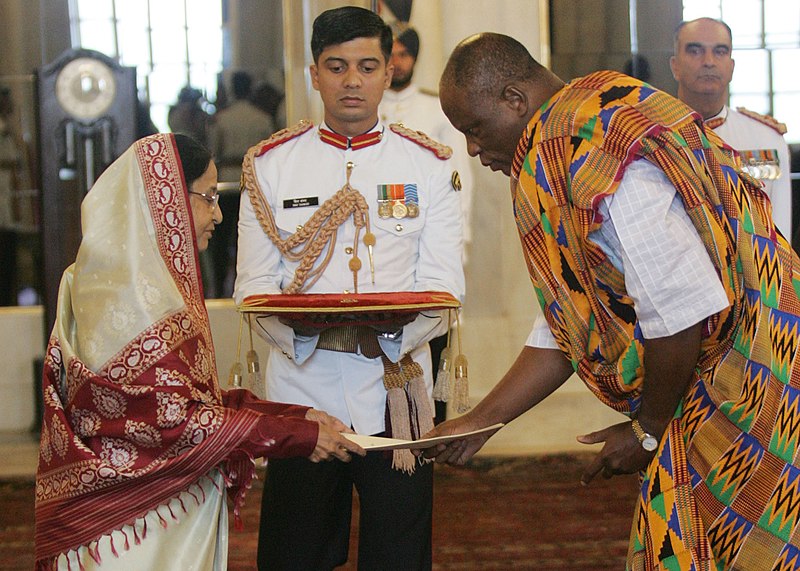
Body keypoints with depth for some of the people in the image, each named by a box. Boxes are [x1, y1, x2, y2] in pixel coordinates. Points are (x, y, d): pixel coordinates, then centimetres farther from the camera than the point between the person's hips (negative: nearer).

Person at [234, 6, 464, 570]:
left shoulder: (427, 164, 6)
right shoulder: (270, 165, 6)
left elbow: (443, 285, -1)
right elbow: (253, 286, 1)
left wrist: (396, 327, -21)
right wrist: (300, 325, -20)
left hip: (396, 389, 0)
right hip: (302, 386, 0)